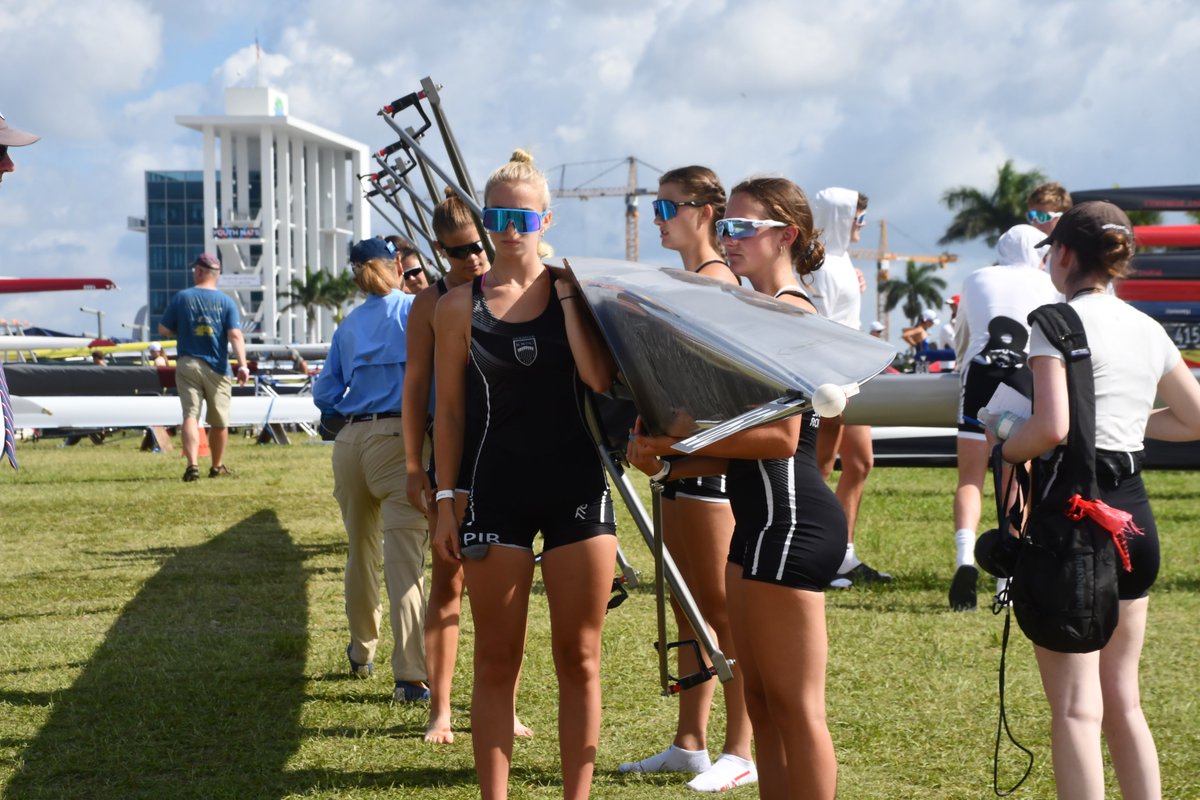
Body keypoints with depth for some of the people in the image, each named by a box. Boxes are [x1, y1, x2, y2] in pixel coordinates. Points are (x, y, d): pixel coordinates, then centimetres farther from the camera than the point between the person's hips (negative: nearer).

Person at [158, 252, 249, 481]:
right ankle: (217, 467, 26)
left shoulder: (181, 298, 1)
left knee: (190, 414, -6)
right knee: (219, 420, 13)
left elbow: (164, 329, 5)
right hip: (216, 367, 0)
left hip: (187, 365, 0)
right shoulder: (226, 301, 0)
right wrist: (242, 365, -16)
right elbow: (235, 335, -11)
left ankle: (192, 464, -24)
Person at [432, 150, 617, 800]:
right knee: (496, 662, 3)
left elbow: (601, 378, -12)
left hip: (577, 489, 0)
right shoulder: (460, 306, 2)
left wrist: (566, 293, -11)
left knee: (579, 659, 4)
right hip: (496, 494, 0)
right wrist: (447, 501, -1)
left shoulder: (573, 291, 3)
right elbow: (450, 410, 4)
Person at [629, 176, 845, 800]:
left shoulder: (790, 312, -12)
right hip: (761, 516, 10)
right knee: (761, 702, 13)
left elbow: (782, 438, -20)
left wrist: (681, 437, -19)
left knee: (794, 705, -5)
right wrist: (668, 465, 7)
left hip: (790, 516, -10)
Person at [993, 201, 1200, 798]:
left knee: (1076, 706, -4)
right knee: (1123, 699, 16)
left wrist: (1006, 449, -5)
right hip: (1136, 518, 7)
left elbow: (1052, 426, -23)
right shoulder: (1149, 330, 10)